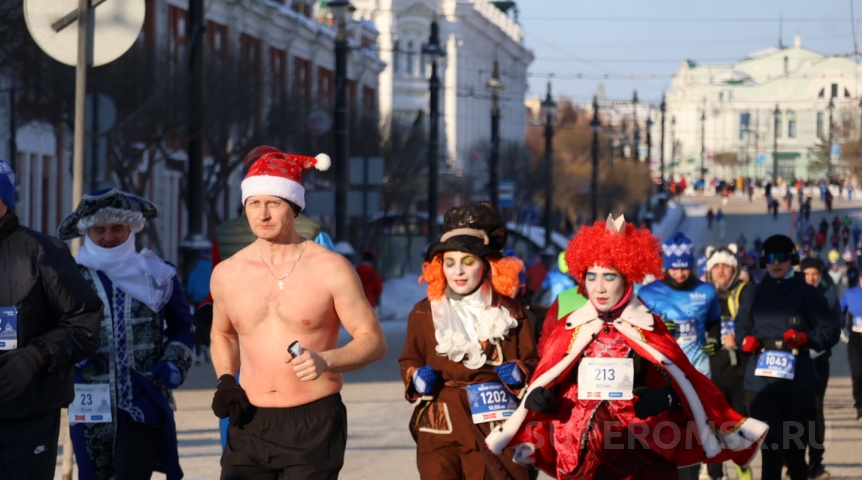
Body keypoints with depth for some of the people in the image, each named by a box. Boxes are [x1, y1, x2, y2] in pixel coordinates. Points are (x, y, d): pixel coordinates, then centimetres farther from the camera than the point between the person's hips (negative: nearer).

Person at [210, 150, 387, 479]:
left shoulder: (330, 269, -4)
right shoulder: (227, 274, 7)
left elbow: (373, 340, -2)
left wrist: (326, 361, -21)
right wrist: (225, 380, 6)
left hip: (314, 426, -3)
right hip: (250, 424, 3)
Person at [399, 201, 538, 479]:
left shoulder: (509, 312, 7)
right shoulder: (424, 312, 7)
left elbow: (531, 361, 11)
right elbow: (409, 361, 17)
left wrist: (519, 373, -10)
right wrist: (416, 377, -5)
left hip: (495, 426, -1)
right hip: (439, 426, 1)